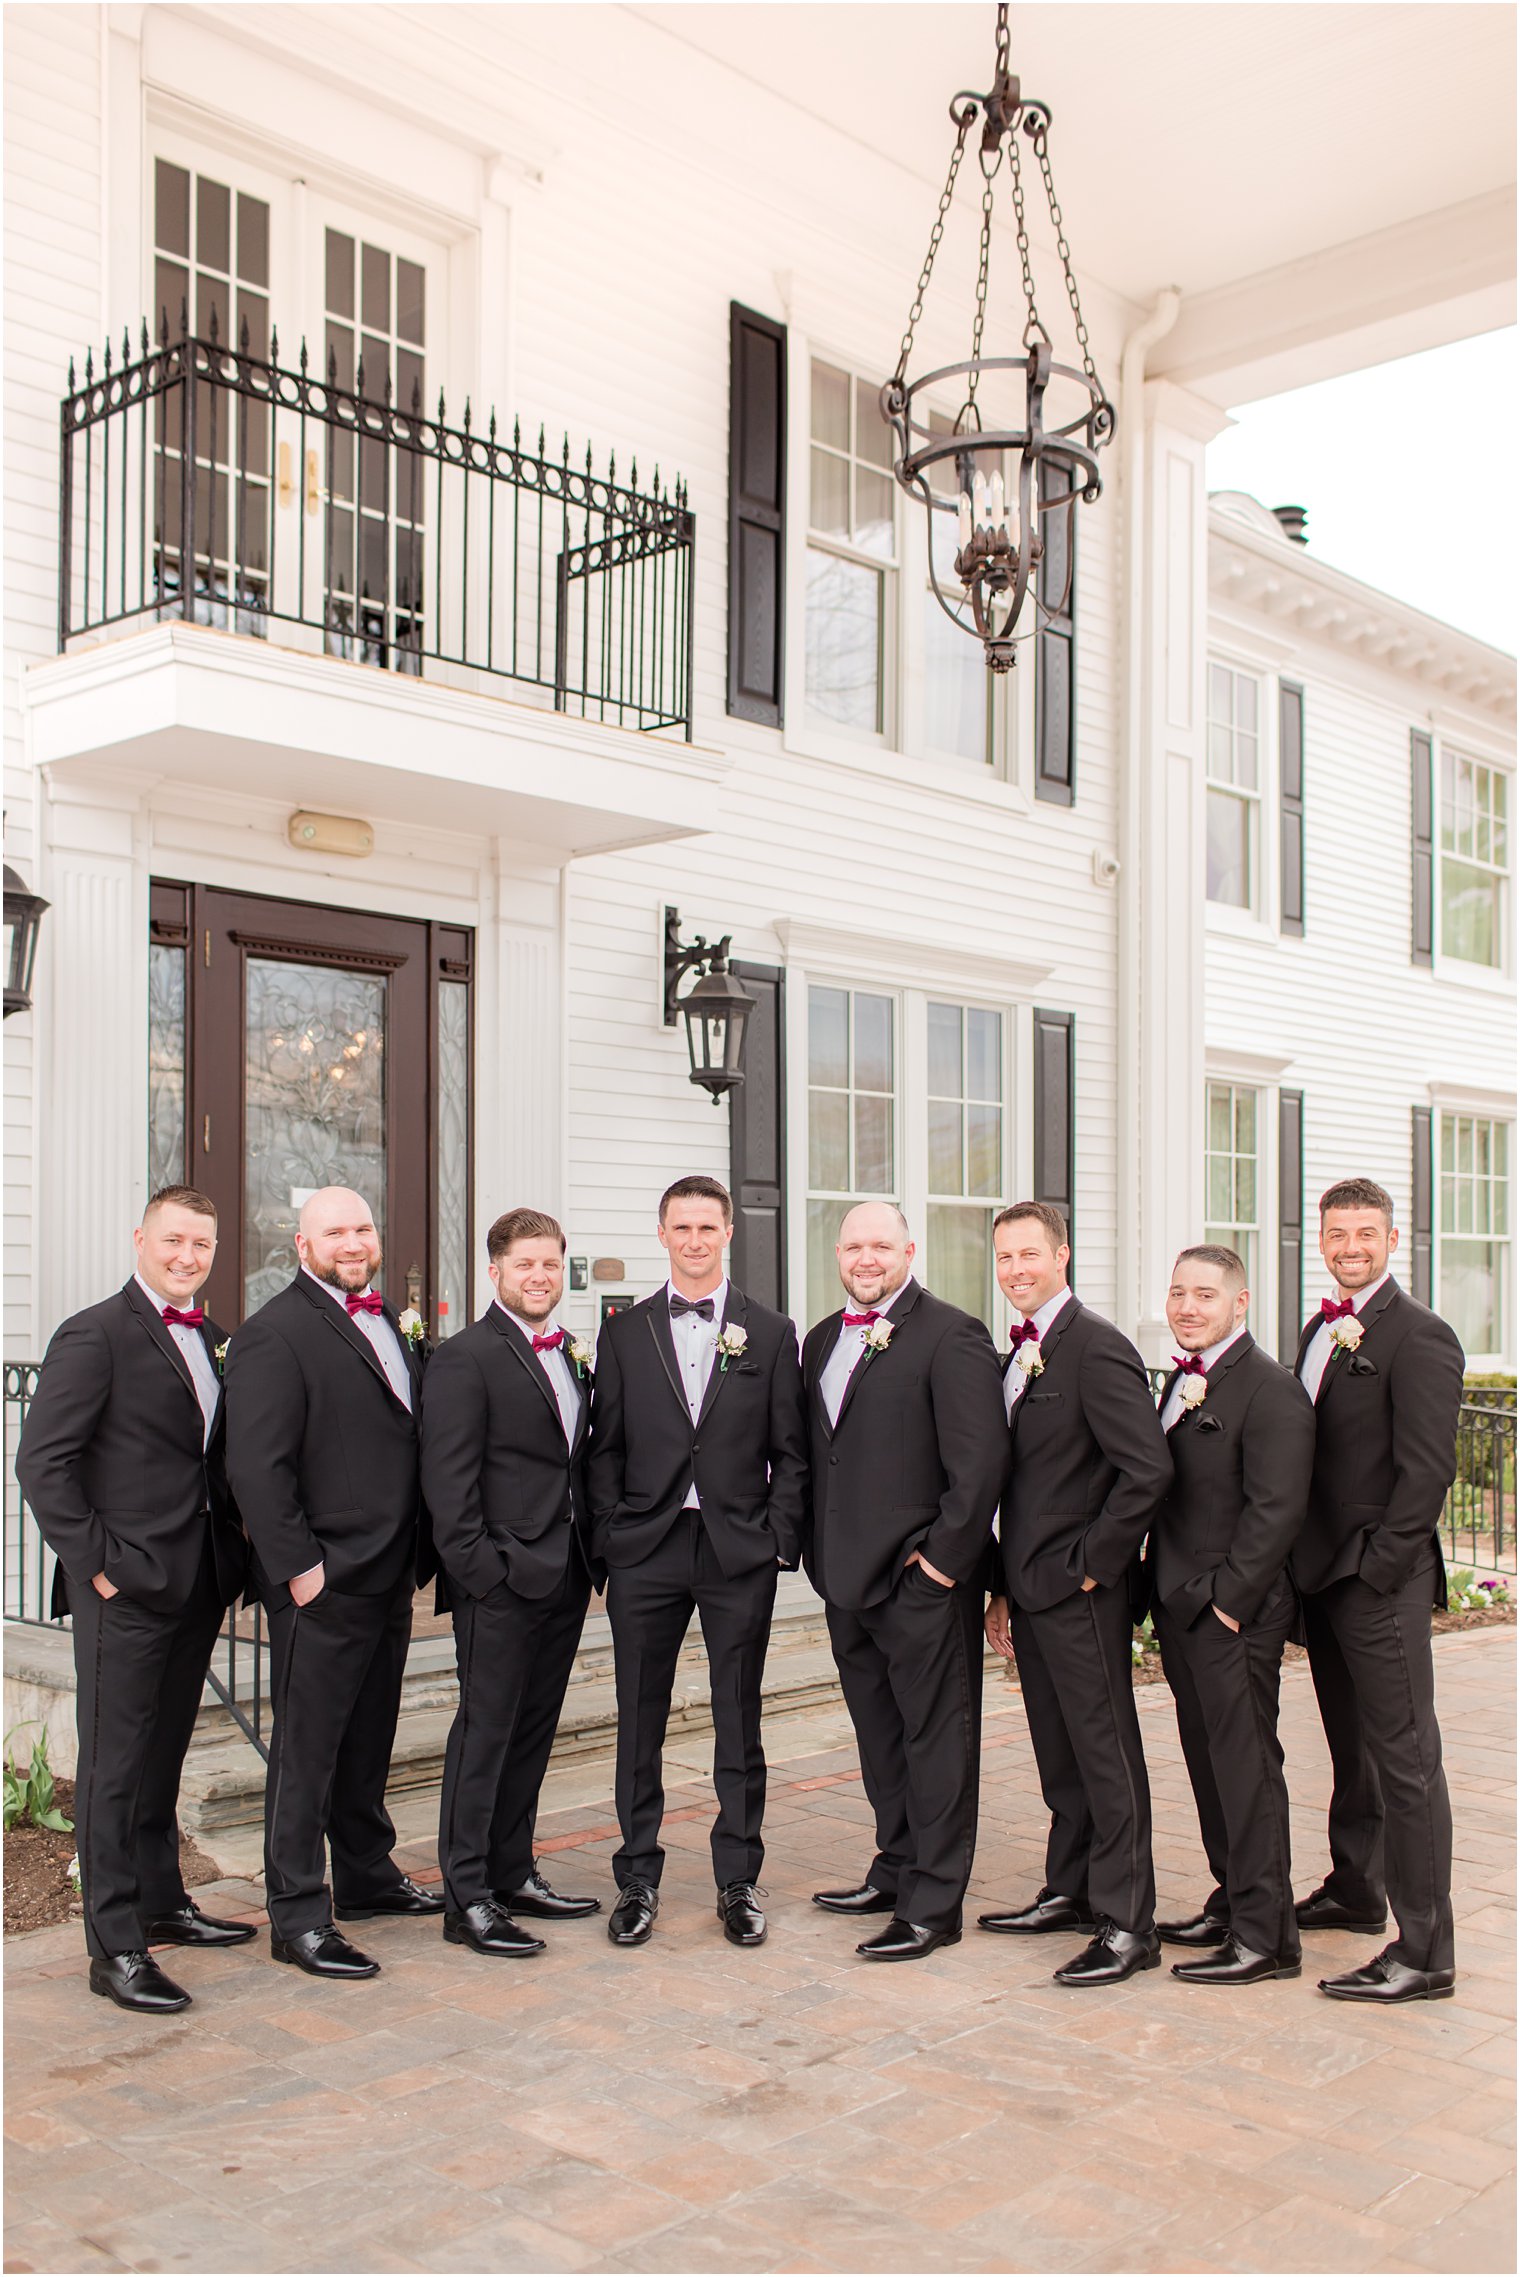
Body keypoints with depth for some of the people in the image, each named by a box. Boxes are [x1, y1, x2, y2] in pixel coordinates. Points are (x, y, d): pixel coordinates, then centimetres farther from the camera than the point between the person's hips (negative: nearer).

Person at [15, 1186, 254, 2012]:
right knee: (114, 1764, 0)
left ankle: (161, 1901, 32)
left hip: (195, 1581, 7)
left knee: (163, 1751, 19)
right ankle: (114, 1947, 7)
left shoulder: (207, 1338, 13)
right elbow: (42, 1462, -13)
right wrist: (95, 1563, -15)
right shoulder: (95, 1336, -10)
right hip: (127, 1588, -7)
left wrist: (235, 1532, 7)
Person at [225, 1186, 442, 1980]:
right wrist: (299, 1567, -18)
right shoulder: (274, 1333, -12)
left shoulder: (387, 1323, 14)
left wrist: (418, 1555, 12)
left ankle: (366, 1876, 33)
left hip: (389, 1577, 8)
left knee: (369, 1737, 19)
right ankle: (297, 1915, 10)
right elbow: (256, 1467, -17)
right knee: (306, 1749, 1)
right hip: (322, 1584, -8)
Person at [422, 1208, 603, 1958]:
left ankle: (513, 1874, 26)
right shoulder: (465, 1358, -9)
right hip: (501, 1581, -7)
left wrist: (591, 1558, 9)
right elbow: (447, 1481, -13)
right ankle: (466, 1898, 7)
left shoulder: (570, 1356, 14)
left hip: (563, 1578, 8)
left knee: (533, 1730, 14)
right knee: (486, 1731, -1)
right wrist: (479, 1571, -17)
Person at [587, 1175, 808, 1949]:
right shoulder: (624, 1332, 7)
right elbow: (605, 1448, 5)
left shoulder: (771, 1333, 5)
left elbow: (790, 1453, 4)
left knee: (739, 1726, 7)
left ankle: (738, 1882, 20)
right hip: (645, 1551, 1)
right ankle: (638, 1880, 20)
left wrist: (780, 1541, -4)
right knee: (639, 1723, 7)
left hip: (739, 1551, 0)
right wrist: (610, 1537, -3)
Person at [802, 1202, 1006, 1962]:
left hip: (922, 1583, -8)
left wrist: (944, 1559, -16)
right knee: (879, 1736, 19)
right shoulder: (823, 1339, 13)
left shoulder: (950, 1335, -11)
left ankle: (934, 1905, 10)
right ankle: (897, 1871, 33)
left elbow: (979, 1460, -16)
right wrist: (820, 1553, 11)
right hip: (847, 1579, 8)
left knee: (936, 1740, 2)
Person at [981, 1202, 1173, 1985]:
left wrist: (1090, 1566, -16)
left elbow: (1148, 1470, -21)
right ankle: (1069, 1892, 28)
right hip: (1032, 1592, 9)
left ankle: (1127, 1924, 5)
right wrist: (1003, 1589, 15)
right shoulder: (1020, 1354, 14)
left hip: (1080, 1594, -8)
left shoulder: (1096, 1347, -14)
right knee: (1059, 1754, 17)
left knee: (1106, 1754, -2)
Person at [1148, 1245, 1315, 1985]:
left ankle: (1265, 1936, 6)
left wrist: (1227, 1601, -18)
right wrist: (1164, 1593, 11)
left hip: (1233, 1616, -9)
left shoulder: (1270, 1389, -14)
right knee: (1209, 1764, 16)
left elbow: (1275, 1510, -19)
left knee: (1246, 1769, -3)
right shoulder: (1184, 1381, 14)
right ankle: (1234, 1901, 28)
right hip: (1181, 1611, 9)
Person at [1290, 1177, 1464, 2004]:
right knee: (1351, 1744, 20)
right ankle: (1355, 1891, 35)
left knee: (1404, 1756, -4)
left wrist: (1377, 1571, -17)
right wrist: (1310, 1564, 9)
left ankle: (1424, 1953, 1)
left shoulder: (1419, 1336, -12)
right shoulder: (1320, 1329, 14)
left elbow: (1426, 1470, -17)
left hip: (1380, 1579, -8)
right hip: (1324, 1574, 8)